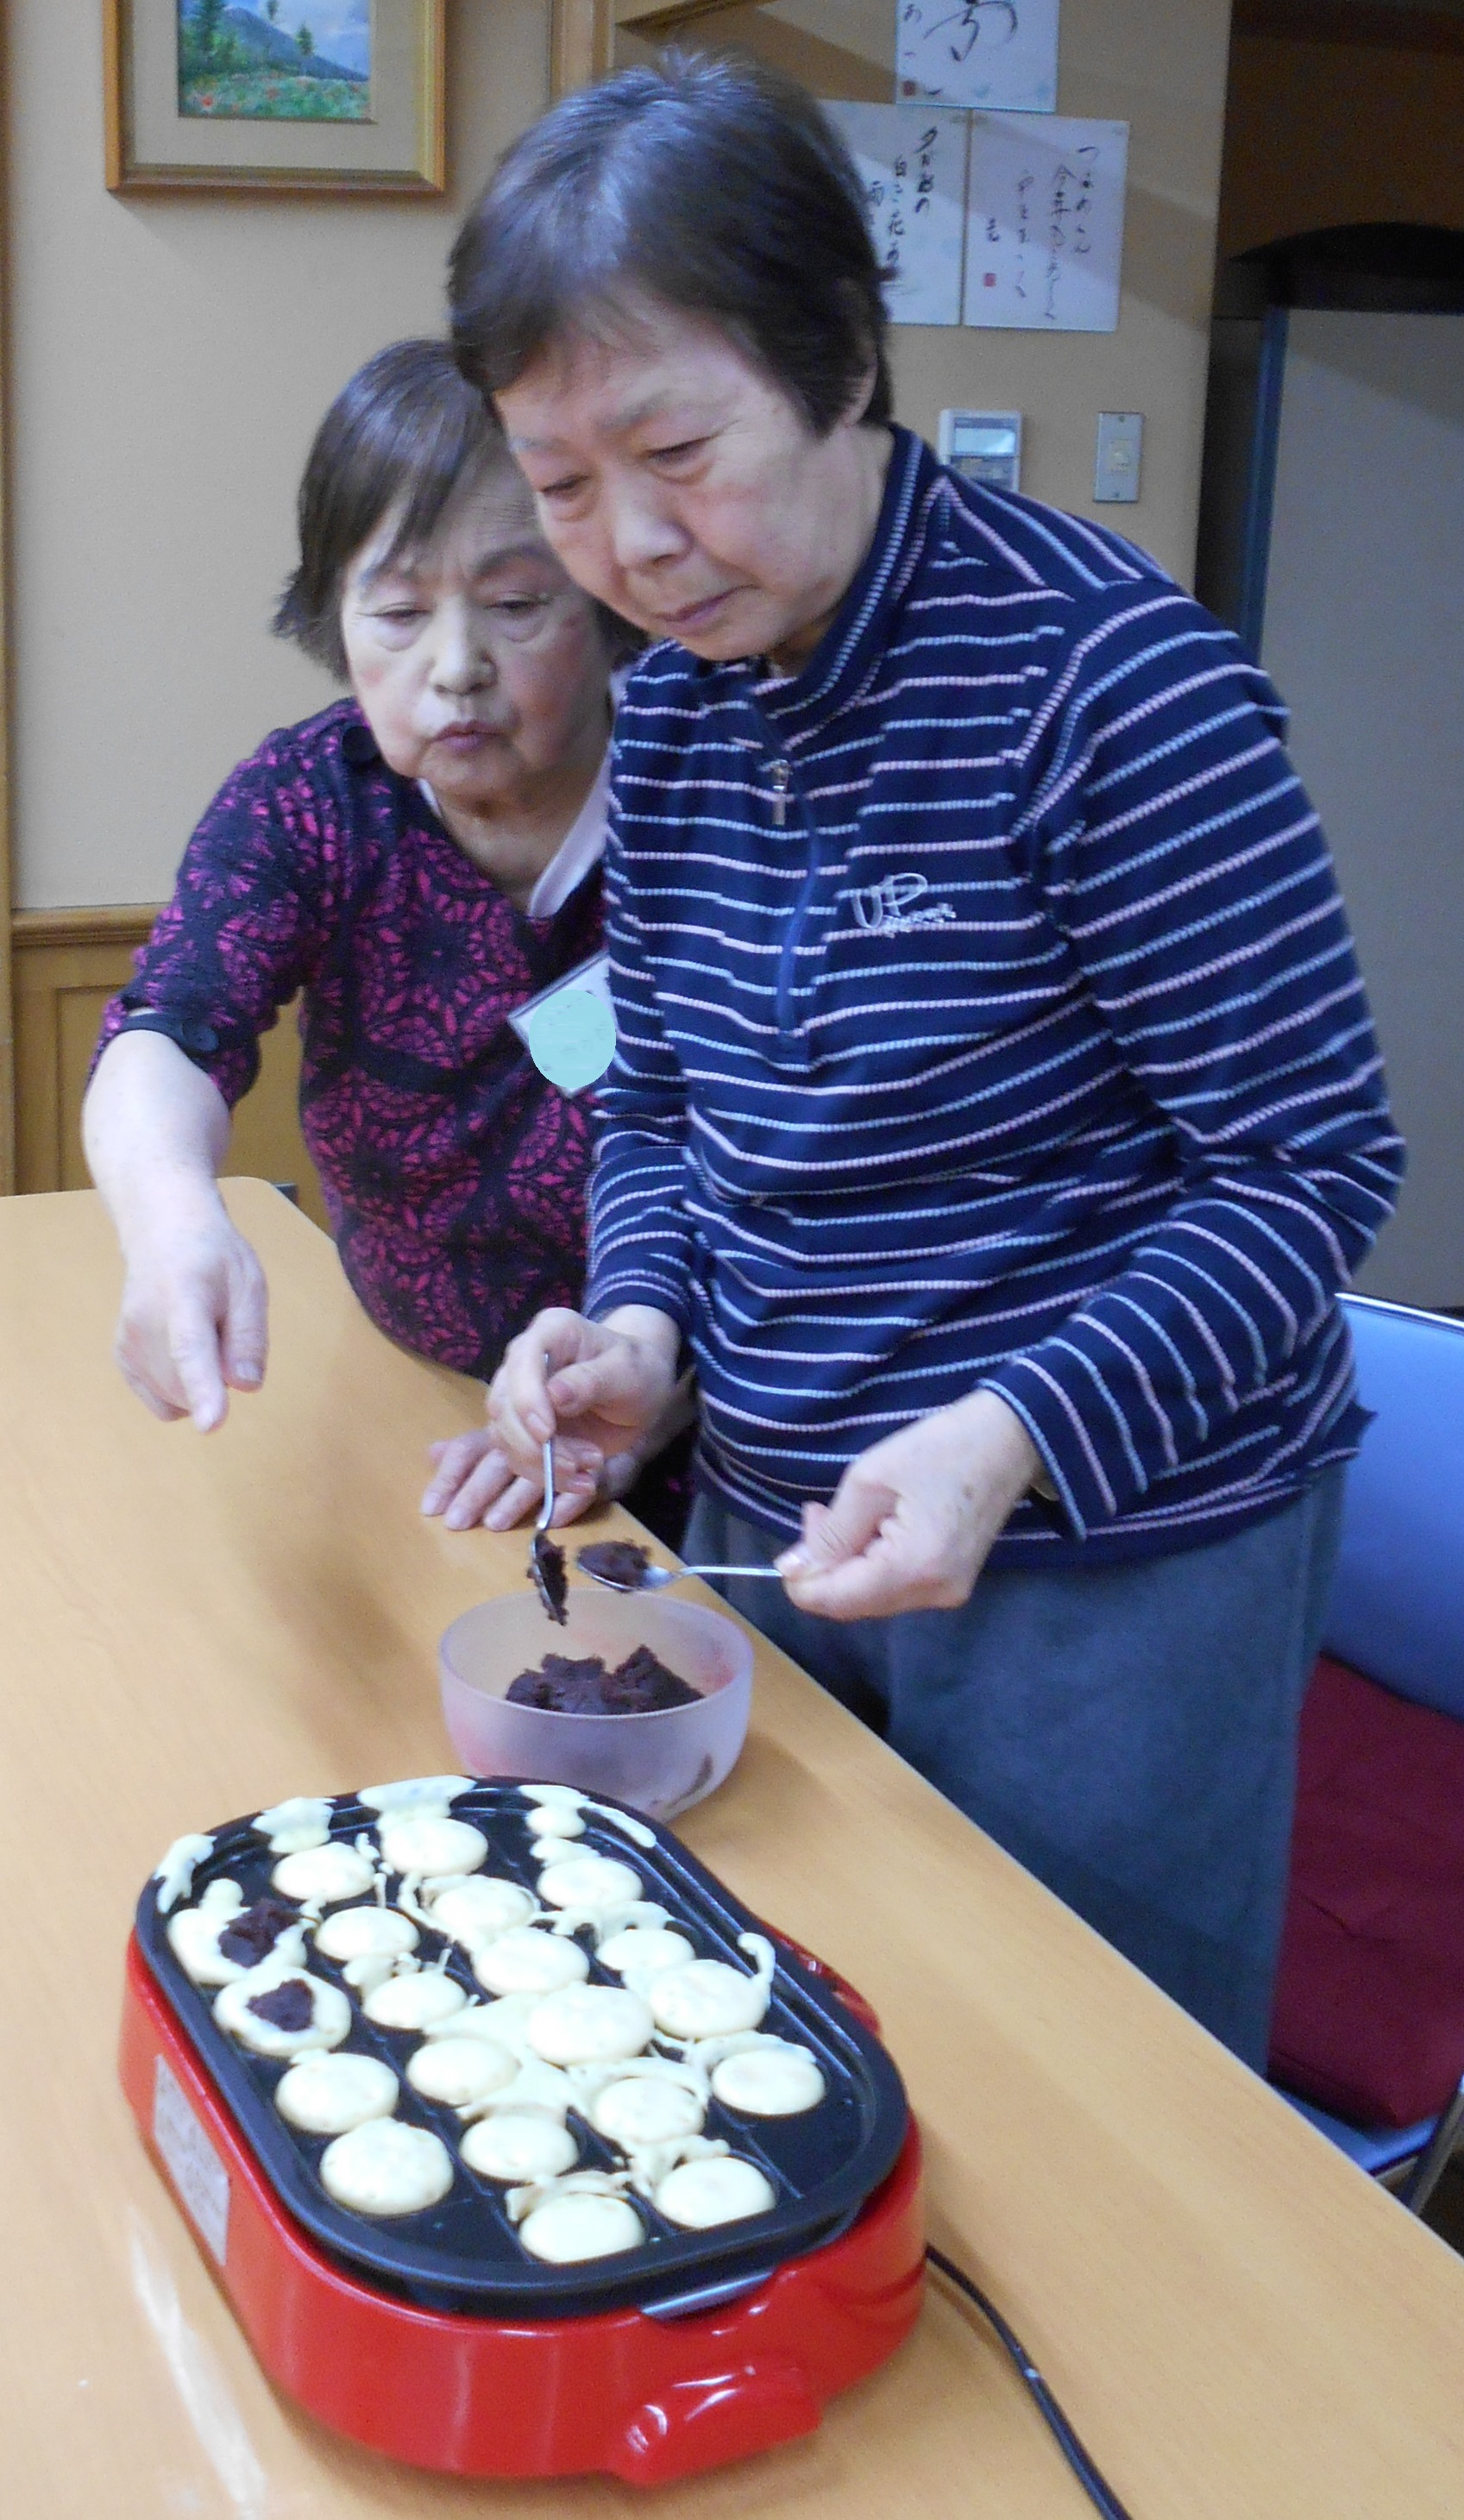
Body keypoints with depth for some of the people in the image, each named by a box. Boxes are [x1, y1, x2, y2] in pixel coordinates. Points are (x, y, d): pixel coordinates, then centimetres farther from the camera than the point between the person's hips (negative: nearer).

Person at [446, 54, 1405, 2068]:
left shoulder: (1101, 673, -20)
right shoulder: (670, 706, 1)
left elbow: (1311, 1164, -18)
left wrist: (1012, 1435, -28)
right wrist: (640, 1320, -8)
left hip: (1117, 1547, -6)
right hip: (785, 1518, 7)